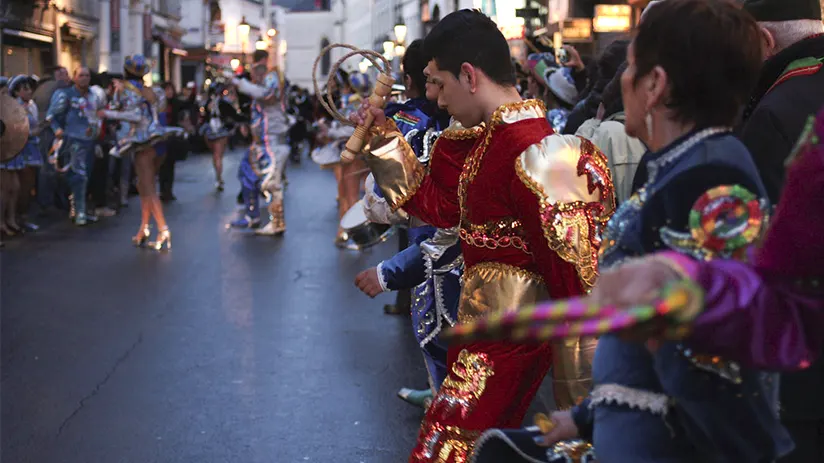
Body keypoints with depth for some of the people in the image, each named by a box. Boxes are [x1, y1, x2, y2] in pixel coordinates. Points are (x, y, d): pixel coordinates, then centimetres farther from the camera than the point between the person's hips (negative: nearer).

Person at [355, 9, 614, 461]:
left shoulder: (535, 153, -24)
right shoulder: (486, 138, 7)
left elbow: (570, 260, -23)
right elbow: (441, 204, 18)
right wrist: (385, 138, 16)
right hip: (482, 322, 10)